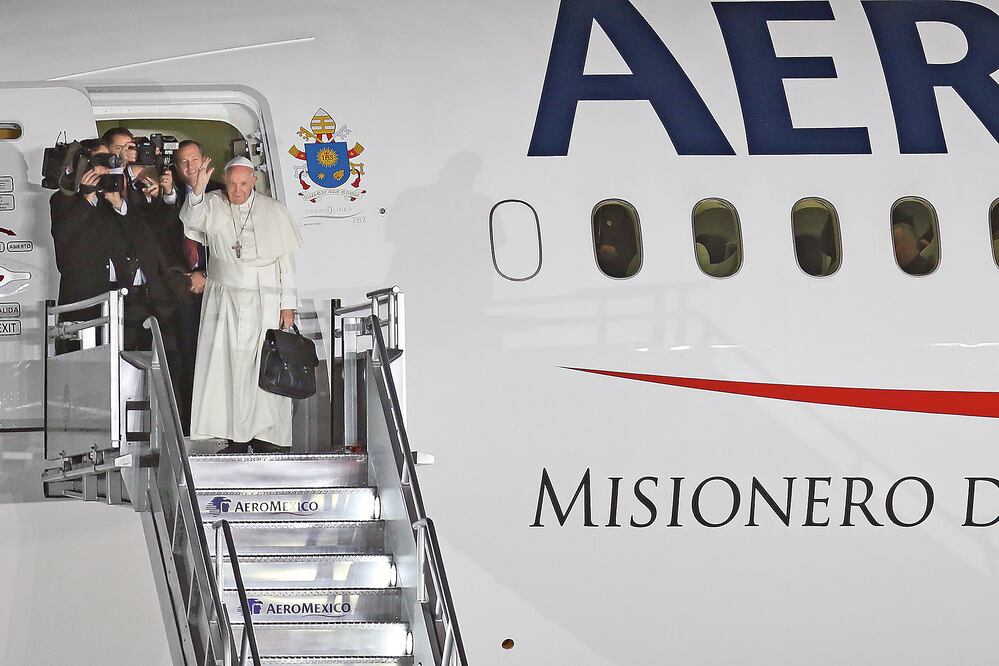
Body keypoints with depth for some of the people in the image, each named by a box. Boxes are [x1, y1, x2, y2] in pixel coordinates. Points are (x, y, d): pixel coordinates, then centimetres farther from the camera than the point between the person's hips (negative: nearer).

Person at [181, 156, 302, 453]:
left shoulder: (274, 211, 4)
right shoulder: (214, 205, 4)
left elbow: (286, 260, 6)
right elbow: (191, 218, -18)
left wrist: (288, 304, 2)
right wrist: (198, 189, -35)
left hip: (265, 300, -1)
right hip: (224, 298, 1)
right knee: (228, 364, -5)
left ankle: (265, 434, -1)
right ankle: (237, 437, -4)